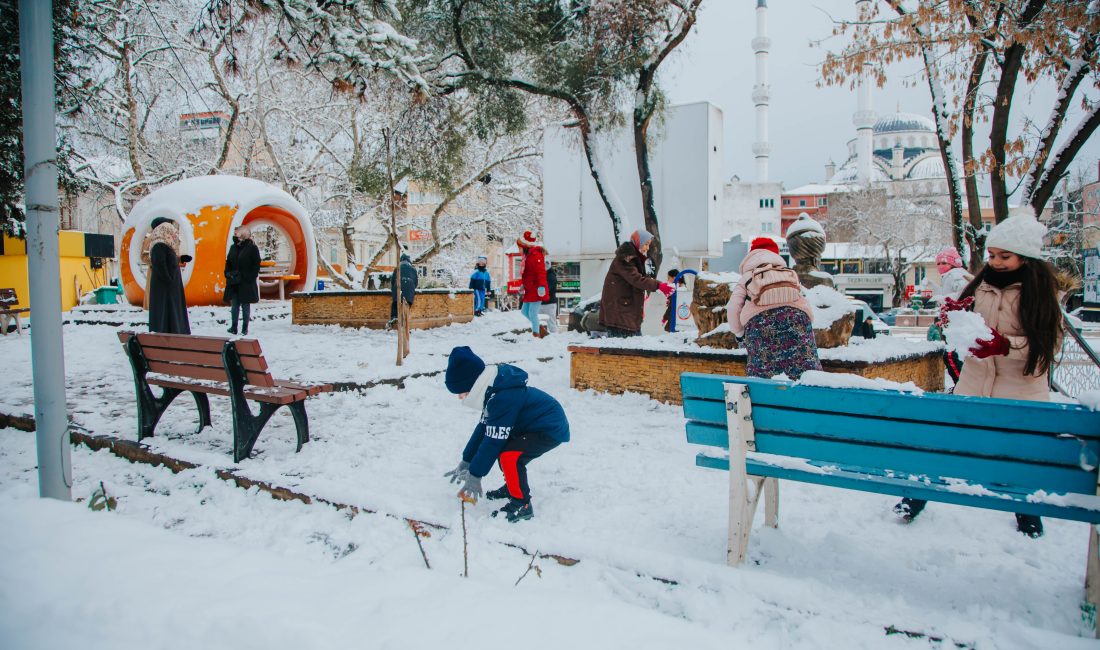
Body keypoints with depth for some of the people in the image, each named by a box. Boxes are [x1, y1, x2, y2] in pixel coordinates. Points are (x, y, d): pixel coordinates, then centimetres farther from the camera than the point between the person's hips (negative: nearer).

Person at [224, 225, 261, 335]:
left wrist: (249, 277, -14)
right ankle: (233, 327, 10)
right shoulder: (233, 247, 9)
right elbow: (228, 263, 16)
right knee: (234, 305, 6)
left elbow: (256, 265, -7)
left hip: (247, 283, -5)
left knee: (246, 305, 4)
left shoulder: (252, 248, -6)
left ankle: (245, 328, 12)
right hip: (233, 283, 5)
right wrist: (228, 274, 1)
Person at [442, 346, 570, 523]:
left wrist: (475, 475, -16)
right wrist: (466, 461, 13)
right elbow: (483, 428, 10)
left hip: (551, 429, -11)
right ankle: (514, 486, 33)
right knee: (502, 448, 15)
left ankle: (522, 504, -8)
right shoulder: (493, 390, 1)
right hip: (534, 424, 11)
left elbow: (493, 441, -25)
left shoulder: (502, 398, -30)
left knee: (510, 456, -24)